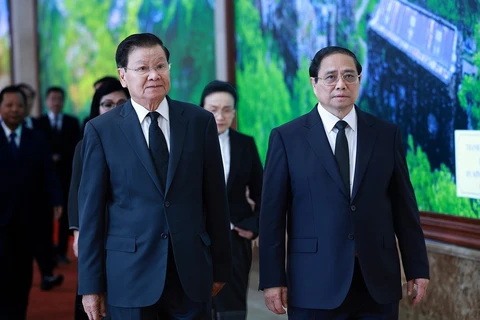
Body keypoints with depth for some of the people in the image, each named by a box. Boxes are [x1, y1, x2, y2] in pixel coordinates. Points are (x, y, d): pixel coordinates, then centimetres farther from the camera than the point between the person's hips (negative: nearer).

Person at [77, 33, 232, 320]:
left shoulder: (200, 121, 3)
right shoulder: (101, 130, -1)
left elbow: (216, 198, 6)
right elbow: (91, 210, -1)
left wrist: (221, 267, 7)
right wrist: (91, 284, -3)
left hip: (191, 273, 2)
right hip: (130, 274, -1)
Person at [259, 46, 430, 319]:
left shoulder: (387, 134, 7)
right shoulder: (287, 138, 0)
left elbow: (404, 205, 8)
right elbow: (273, 212, -1)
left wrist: (417, 267, 6)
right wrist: (273, 279, -5)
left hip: (378, 279, 2)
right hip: (314, 284, -2)